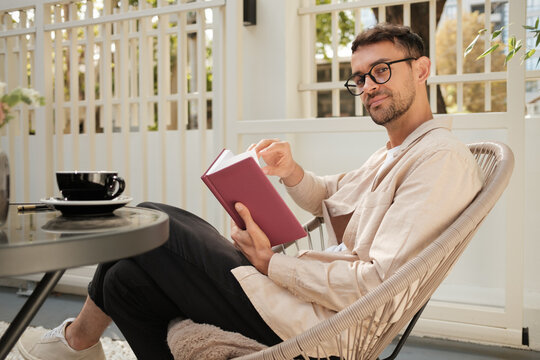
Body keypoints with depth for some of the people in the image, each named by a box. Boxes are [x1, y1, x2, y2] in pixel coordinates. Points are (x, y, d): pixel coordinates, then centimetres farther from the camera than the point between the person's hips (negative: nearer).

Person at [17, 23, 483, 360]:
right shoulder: (395, 154, 18)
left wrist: (272, 263, -18)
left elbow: (376, 284, -24)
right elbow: (329, 197, 26)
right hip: (303, 292, 10)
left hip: (307, 321, -10)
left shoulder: (443, 158, -15)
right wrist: (291, 171, 5)